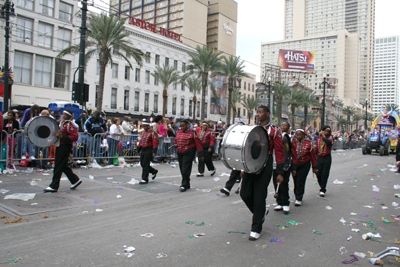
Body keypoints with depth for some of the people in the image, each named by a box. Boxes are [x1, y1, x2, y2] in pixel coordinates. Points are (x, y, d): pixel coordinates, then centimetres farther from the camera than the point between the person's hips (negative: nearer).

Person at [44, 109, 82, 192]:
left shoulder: (70, 125, -14)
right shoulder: (61, 123, 15)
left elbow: (75, 137, -22)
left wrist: (62, 136, -24)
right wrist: (57, 134, 9)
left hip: (65, 147, -10)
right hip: (60, 146, 10)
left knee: (58, 166, -5)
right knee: (64, 166, 14)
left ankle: (54, 186, 2)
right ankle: (75, 180, 25)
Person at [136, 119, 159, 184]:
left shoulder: (152, 133, -12)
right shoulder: (143, 132, 13)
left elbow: (155, 142, -17)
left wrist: (154, 152, -21)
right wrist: (138, 149, 17)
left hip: (149, 150, -8)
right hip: (143, 150, 8)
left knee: (145, 165, -6)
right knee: (142, 164, 11)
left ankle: (145, 179, 4)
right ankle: (154, 171, 31)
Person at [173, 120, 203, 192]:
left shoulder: (192, 133, -6)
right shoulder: (178, 132, 12)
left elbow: (198, 144, -7)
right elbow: (176, 140, 27)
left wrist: (200, 155, -10)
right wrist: (175, 144, 3)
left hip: (189, 153, -6)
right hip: (180, 153, 6)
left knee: (185, 169, -11)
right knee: (182, 169, 9)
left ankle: (184, 185, -2)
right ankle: (187, 184, 21)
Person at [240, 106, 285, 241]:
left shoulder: (274, 131, -1)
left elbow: (279, 152, -2)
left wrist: (280, 173, -5)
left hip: (264, 166, -5)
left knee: (259, 197, -4)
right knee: (245, 194, 3)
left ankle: (256, 229, 9)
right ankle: (261, 212, 31)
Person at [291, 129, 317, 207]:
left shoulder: (308, 143, -2)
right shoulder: (293, 142, -2)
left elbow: (312, 155, 4)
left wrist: (314, 166, 7)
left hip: (304, 165, -2)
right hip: (294, 165, 2)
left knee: (300, 182, -6)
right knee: (296, 182, 8)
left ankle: (299, 199, 3)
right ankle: (297, 197, 25)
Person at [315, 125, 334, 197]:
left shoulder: (330, 138, -2)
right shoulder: (318, 139, 9)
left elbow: (329, 143, -26)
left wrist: (323, 136, -19)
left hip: (327, 158, -3)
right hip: (319, 157, 3)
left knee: (325, 174, -2)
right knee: (318, 173, 3)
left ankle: (322, 190, 8)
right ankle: (321, 186, 28)